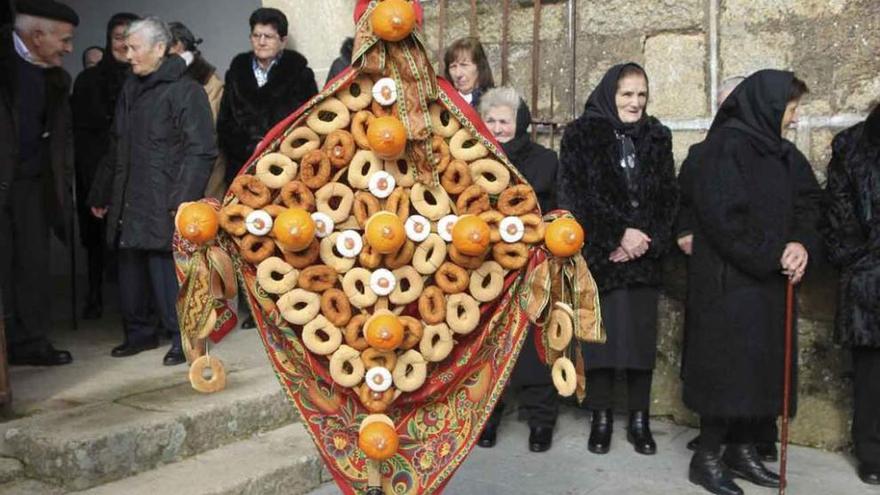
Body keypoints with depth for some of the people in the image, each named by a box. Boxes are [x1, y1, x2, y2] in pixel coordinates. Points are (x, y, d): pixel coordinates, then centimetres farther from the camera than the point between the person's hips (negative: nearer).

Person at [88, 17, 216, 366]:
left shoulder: (186, 91, -6)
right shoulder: (130, 90, 16)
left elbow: (200, 151, -12)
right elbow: (117, 149, 22)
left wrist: (183, 200, -20)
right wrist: (101, 194, 23)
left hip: (163, 204, -7)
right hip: (129, 204, 7)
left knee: (165, 269, -8)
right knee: (130, 270, 11)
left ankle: (183, 338, 5)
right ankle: (138, 333, 25)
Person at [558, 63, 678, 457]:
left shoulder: (657, 137, 12)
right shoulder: (581, 135, 1)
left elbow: (668, 197, 7)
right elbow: (577, 195, -8)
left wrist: (646, 240, -8)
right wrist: (620, 233, -14)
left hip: (643, 256, 3)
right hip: (596, 254, -2)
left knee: (641, 335, 3)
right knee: (599, 333, 0)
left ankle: (639, 420, 14)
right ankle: (601, 418, 12)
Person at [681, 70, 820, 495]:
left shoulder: (777, 152, 15)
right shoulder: (724, 146, -12)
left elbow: (804, 205, 12)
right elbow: (723, 217, -19)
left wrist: (801, 245, -8)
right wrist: (774, 255, -16)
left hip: (769, 281, 8)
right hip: (729, 279, -8)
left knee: (762, 364, 10)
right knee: (728, 364, -5)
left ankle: (742, 449, 22)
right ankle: (707, 457, 6)